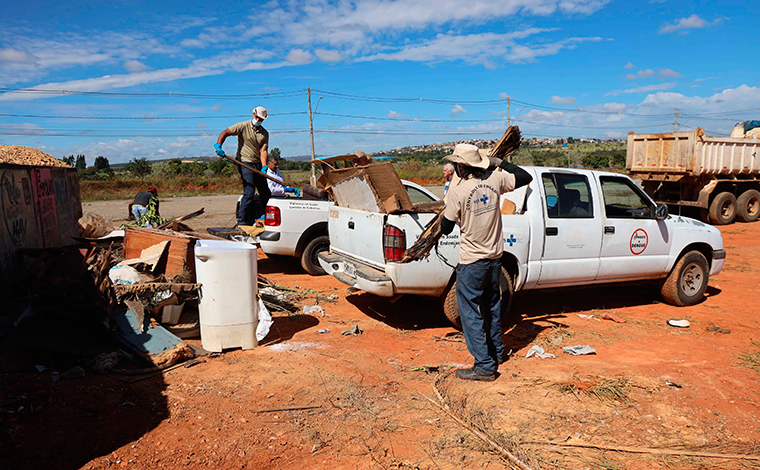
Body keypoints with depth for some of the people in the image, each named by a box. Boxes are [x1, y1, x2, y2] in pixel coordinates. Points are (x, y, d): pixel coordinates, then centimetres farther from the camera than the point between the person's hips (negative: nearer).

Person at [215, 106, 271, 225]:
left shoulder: (265, 133, 7)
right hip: (245, 163, -6)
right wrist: (218, 145, -28)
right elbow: (225, 133, -9)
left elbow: (263, 151, -3)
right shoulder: (243, 126, -6)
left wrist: (264, 166, -19)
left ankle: (260, 217, 22)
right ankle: (242, 220, -7)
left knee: (266, 192, 7)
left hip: (258, 164, 6)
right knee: (249, 192, -15)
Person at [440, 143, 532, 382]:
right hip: (495, 256, 7)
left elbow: (446, 228, -9)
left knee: (470, 312, 2)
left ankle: (485, 366, 3)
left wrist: (447, 212, 11)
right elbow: (526, 177, 13)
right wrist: (500, 162, 17)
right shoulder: (495, 180, -4)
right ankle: (496, 351, 39)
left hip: (472, 262, -7)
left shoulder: (458, 192, -19)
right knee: (491, 305, 23)